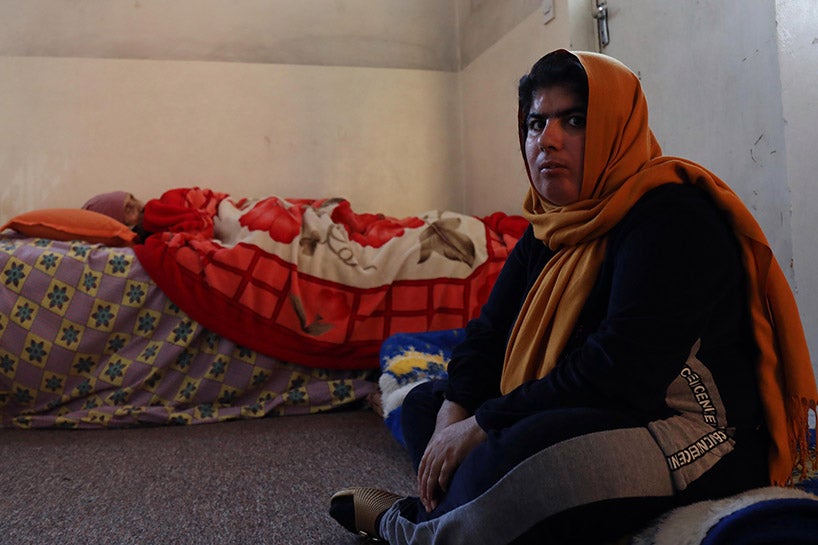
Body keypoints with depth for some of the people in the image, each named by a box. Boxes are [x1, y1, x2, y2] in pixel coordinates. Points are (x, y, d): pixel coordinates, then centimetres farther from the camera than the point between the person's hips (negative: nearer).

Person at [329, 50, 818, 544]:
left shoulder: (672, 217, -17)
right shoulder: (550, 231, 10)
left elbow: (620, 371, -27)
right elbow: (490, 332, 7)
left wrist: (480, 426, -22)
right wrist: (452, 415, -12)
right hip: (579, 416, 9)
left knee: (523, 447, -36)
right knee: (425, 402, 13)